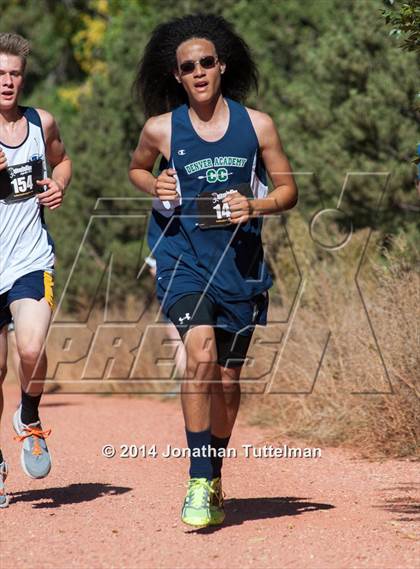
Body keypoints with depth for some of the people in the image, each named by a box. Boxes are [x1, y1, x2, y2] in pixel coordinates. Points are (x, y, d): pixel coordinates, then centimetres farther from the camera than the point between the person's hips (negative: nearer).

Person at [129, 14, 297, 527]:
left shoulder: (256, 125, 1)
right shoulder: (160, 129, 0)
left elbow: (288, 190, 8)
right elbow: (136, 168, 21)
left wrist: (253, 205, -12)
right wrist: (155, 187, -2)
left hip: (239, 259, 2)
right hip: (182, 255, -2)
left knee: (228, 378, 8)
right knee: (202, 355, -23)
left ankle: (214, 481, 29)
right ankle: (198, 484, -18)